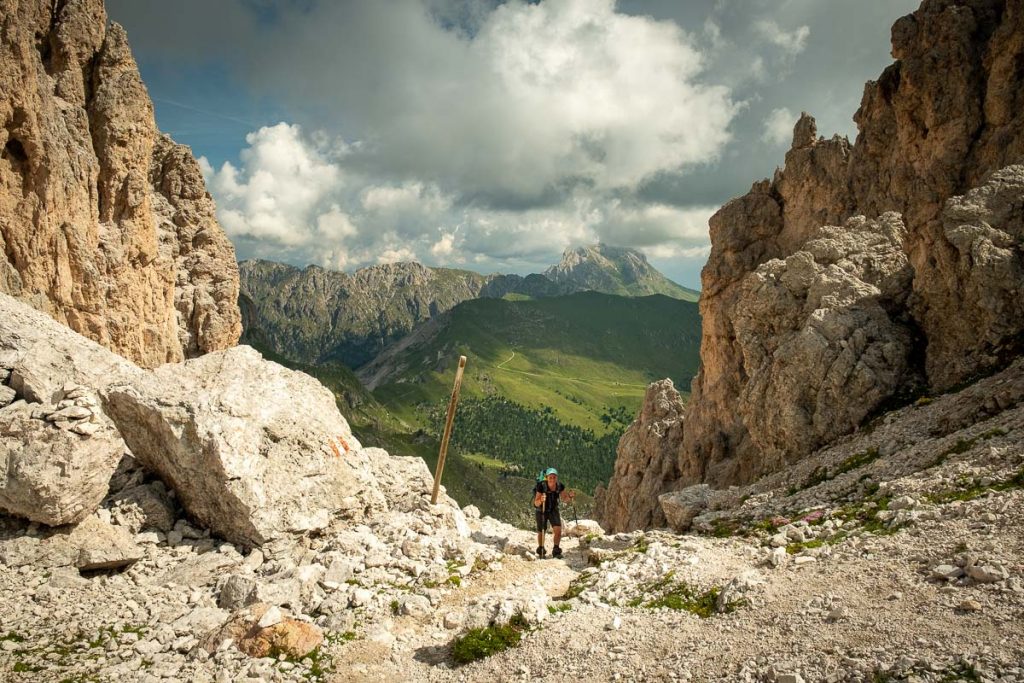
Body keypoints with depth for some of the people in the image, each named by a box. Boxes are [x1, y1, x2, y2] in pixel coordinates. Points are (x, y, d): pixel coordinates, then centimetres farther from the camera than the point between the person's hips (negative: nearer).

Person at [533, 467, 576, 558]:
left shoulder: (560, 486, -20)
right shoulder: (541, 486, -31)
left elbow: (566, 499, -8)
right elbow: (536, 503, -29)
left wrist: (570, 496, -30)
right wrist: (541, 500, -51)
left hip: (553, 510, 2)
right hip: (541, 510, -2)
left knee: (558, 529, -15)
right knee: (541, 532, 8)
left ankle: (556, 551, 3)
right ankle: (541, 551, 34)